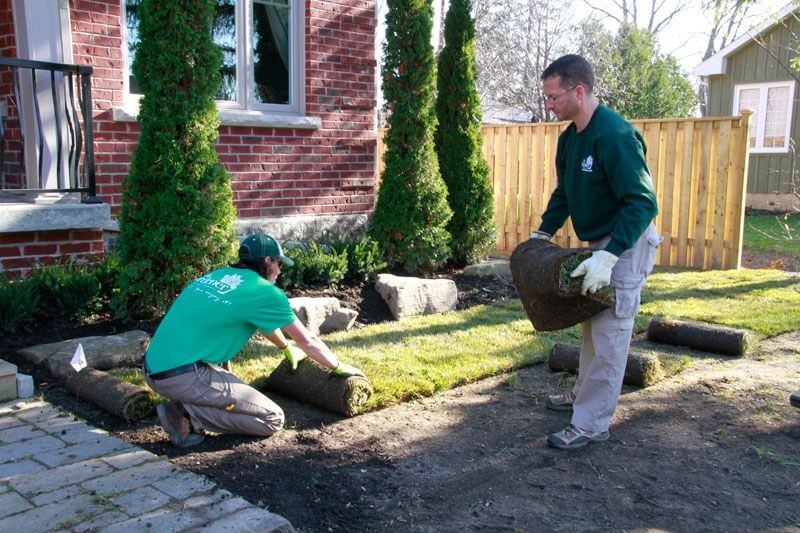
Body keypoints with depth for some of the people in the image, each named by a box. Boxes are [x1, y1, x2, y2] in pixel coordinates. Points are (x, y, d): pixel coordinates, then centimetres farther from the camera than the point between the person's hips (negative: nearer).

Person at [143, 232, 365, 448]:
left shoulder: (218, 275, 17)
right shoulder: (266, 292, -5)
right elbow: (308, 341, 5)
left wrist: (288, 350, 48)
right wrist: (339, 367, 21)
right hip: (184, 377, -8)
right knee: (272, 419, -4)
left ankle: (184, 404, 13)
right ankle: (189, 414, -10)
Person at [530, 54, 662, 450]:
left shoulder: (615, 135, -25)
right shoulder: (569, 137, 5)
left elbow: (643, 203, -28)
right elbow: (564, 193, 18)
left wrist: (608, 256, -34)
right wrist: (542, 234, 12)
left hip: (626, 246, -9)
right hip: (600, 244, 9)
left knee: (609, 335, -4)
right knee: (593, 326, 20)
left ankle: (591, 424, 3)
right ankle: (584, 395, 36)